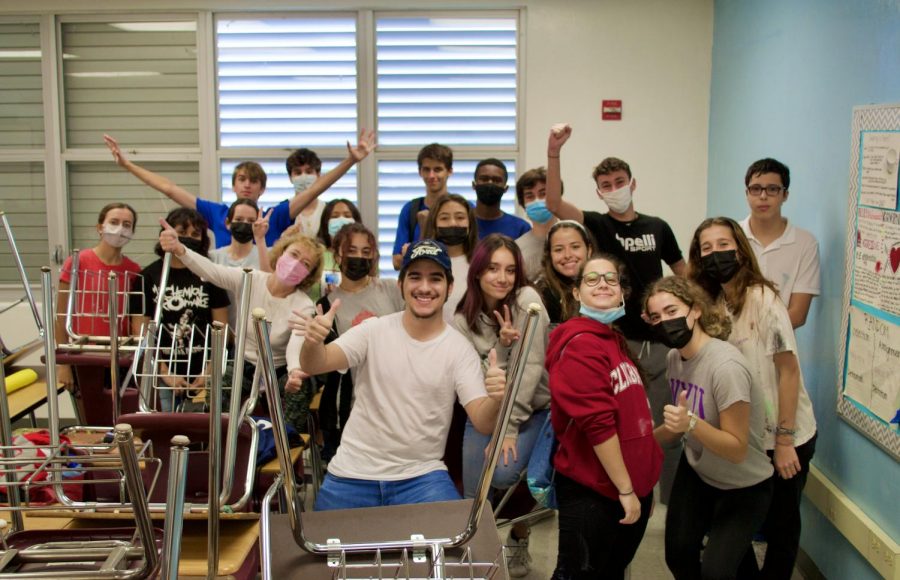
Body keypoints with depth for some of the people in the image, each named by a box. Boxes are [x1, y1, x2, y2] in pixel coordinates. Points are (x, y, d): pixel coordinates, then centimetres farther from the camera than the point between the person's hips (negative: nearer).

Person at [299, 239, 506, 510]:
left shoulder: (460, 350, -5)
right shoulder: (373, 330, -4)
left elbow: (482, 423, -12)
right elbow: (313, 366, -14)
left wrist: (495, 400, -35)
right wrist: (313, 341, -37)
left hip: (421, 476, -1)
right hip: (351, 475, 1)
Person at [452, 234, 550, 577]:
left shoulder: (526, 300, -16)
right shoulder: (462, 320, -8)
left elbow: (530, 366, -19)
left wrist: (510, 428, -21)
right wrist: (501, 346, -29)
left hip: (534, 409, -3)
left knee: (503, 473, -22)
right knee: (474, 488, -8)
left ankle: (519, 538, 7)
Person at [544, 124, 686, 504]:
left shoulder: (657, 227, 7)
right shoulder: (598, 226, -2)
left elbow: (684, 274, 17)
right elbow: (555, 204, -19)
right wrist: (554, 153, -31)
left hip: (659, 341, 3)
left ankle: (674, 499, 26)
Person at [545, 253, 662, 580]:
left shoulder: (616, 340, 12)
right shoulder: (580, 344, -17)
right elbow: (598, 423, -22)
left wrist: (642, 482, 17)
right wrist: (625, 488, -18)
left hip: (634, 487, 9)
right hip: (591, 490, -9)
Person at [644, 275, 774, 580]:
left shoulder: (726, 366, -31)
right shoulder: (675, 356, -8)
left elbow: (737, 449, -28)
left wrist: (691, 424, -42)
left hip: (742, 487, -6)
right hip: (695, 474, 6)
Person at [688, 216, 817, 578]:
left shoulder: (762, 300, -18)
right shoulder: (712, 302, 1)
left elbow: (788, 372, -17)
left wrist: (784, 441, -17)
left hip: (784, 440, -6)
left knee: (780, 526, 11)